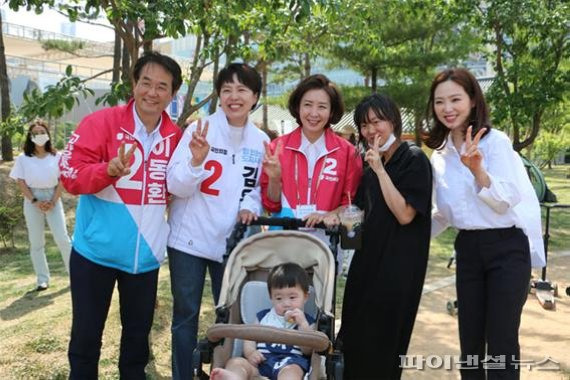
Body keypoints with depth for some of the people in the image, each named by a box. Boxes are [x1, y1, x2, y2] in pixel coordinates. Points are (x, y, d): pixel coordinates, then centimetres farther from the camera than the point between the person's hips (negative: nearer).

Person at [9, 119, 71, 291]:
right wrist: (35, 201, -11)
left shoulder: (56, 156, 4)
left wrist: (53, 201, -10)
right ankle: (42, 279, 10)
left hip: (53, 199, 0)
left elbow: (62, 180, 1)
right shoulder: (23, 158, 3)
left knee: (62, 238, -4)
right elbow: (21, 182, -1)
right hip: (32, 201, 0)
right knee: (36, 242, 4)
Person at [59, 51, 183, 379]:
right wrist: (110, 169, -31)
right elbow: (70, 175, -13)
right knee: (86, 334, 11)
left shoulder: (176, 137, 1)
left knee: (139, 331, 17)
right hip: (96, 250, -3)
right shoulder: (100, 122, -10)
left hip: (145, 254, 3)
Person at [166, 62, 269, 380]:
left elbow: (259, 187, 8)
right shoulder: (200, 130, -8)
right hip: (189, 238, -2)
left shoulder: (261, 141, 1)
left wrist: (250, 205, -13)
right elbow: (176, 185, -12)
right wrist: (197, 160, -30)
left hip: (232, 242, 3)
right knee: (186, 315, 8)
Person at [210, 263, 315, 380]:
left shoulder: (307, 321, 15)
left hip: (291, 362, -3)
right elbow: (249, 337, 17)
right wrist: (250, 352, -6)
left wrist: (303, 324, -11)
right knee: (236, 361, -24)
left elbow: (308, 351, 2)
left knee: (291, 370, -38)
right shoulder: (263, 316, 25)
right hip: (261, 361, 4)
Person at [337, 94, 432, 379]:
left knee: (382, 339, 3)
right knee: (355, 333, 14)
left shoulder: (414, 160, -11)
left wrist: (380, 170, -20)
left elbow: (405, 215, -20)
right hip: (369, 255, 7)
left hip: (399, 262, -7)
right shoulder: (372, 165, 10)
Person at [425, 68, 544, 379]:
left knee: (501, 341, -1)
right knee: (469, 339, 13)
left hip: (506, 248, -6)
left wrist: (478, 170, -33)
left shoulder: (495, 141, -12)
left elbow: (505, 201, -20)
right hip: (467, 249, 6)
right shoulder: (440, 154, 6)